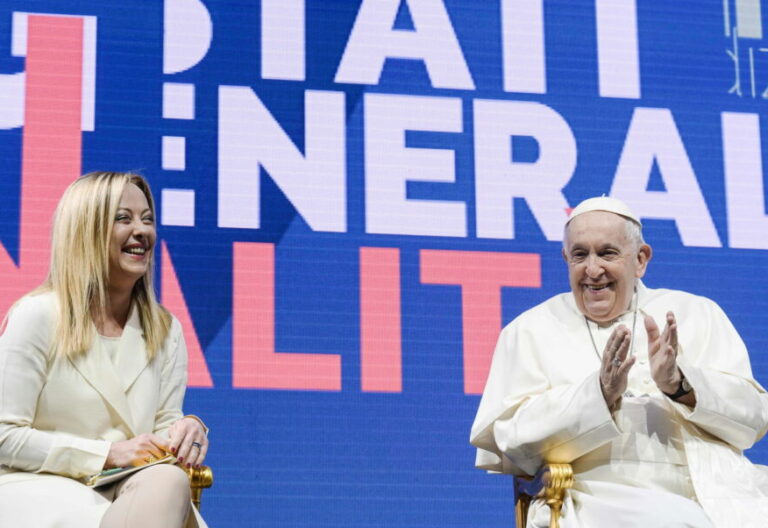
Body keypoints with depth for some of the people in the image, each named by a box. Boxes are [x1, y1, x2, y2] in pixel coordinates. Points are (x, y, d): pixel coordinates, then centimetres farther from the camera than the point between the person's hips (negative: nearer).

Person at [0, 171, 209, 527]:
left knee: (169, 481, -34)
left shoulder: (165, 329, 12)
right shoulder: (38, 315, -4)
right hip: (40, 489, -5)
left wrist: (186, 430, -12)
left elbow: (164, 421, 13)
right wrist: (107, 453, -14)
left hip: (129, 493, 5)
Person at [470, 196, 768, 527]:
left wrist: (680, 385, -11)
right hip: (602, 499, -3)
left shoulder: (697, 315, 17)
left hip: (716, 493, 3)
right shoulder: (529, 332, 11)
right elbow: (508, 440, -2)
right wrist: (599, 394, -16)